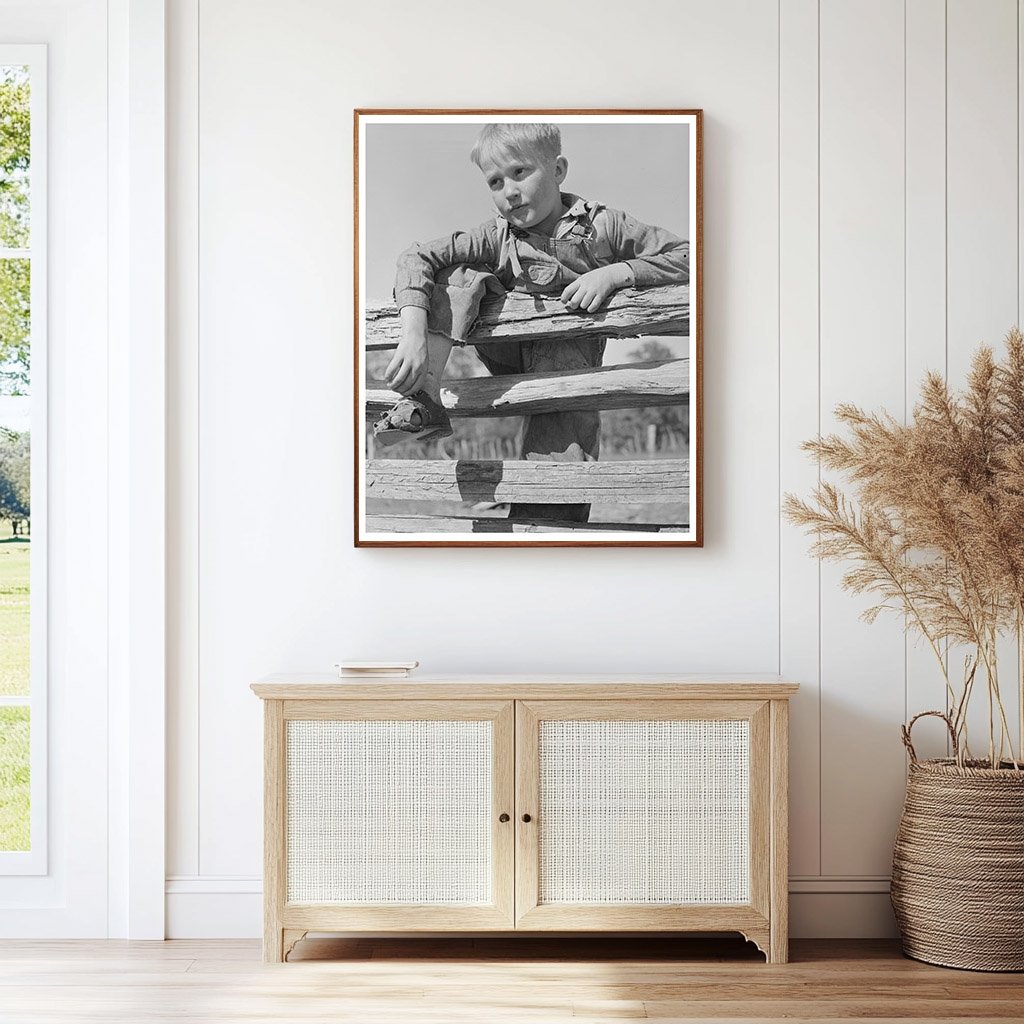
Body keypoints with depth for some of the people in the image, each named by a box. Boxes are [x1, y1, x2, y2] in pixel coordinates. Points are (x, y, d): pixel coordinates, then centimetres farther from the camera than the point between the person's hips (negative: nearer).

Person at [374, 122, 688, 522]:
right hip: (510, 353, 2)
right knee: (458, 277, -18)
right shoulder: (495, 238, -8)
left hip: (569, 357, -2)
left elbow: (687, 255, -11)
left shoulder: (603, 226, -11)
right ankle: (423, 402, -23)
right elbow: (417, 258, -17)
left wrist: (614, 272, -25)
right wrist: (415, 332, -35)